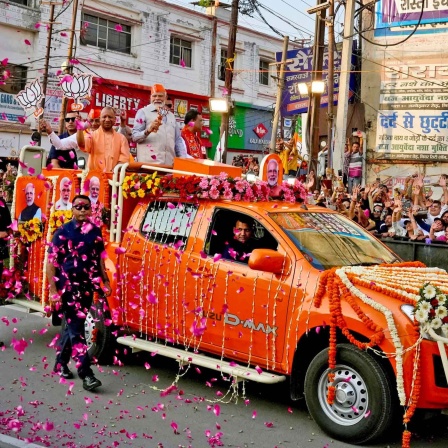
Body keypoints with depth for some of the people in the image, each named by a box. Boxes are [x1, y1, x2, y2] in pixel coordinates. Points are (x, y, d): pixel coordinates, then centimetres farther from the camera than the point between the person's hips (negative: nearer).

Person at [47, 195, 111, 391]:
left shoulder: (95, 231, 6)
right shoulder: (63, 232, -8)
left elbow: (99, 258, 16)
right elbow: (51, 262, -10)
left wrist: (105, 281, 10)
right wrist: (53, 291, -16)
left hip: (87, 286, 5)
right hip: (68, 287, -5)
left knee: (72, 325, 15)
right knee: (76, 328, -7)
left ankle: (61, 363, 31)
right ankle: (86, 374, -8)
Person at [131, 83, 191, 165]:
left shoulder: (171, 115, 23)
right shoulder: (143, 112, 7)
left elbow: (178, 140, 22)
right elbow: (134, 136, -2)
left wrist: (184, 159, 10)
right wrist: (148, 131, -21)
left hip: (169, 163, 5)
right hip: (149, 163, -5)